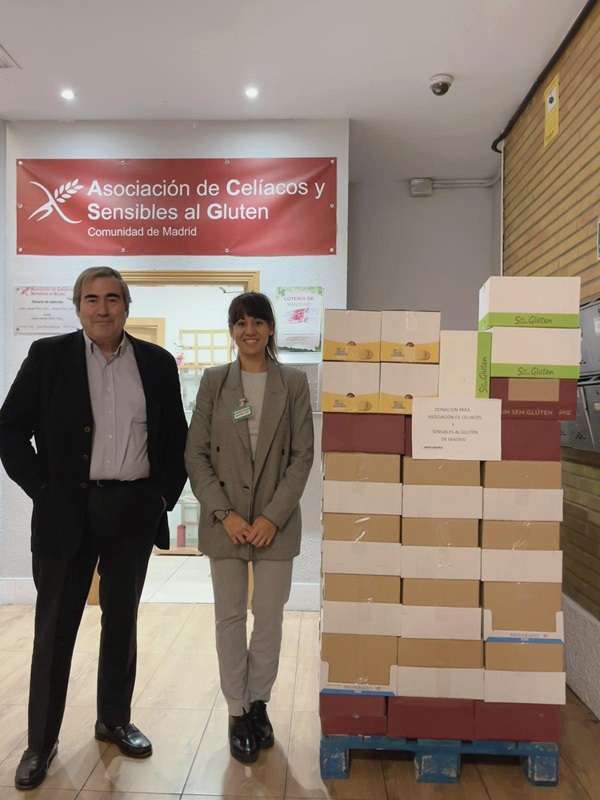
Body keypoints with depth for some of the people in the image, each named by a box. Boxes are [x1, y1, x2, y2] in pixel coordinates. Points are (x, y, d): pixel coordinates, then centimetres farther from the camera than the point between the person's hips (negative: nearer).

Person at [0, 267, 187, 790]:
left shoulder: (157, 363, 4)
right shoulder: (48, 356, -1)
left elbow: (177, 437, 8)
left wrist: (165, 493, 1)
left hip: (134, 511, 2)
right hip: (66, 511, -2)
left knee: (121, 622, 15)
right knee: (54, 627, 8)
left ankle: (115, 721, 34)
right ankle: (42, 740, 26)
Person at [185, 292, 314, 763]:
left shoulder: (293, 382, 0)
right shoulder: (214, 381, 2)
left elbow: (303, 455, -3)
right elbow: (196, 454, -1)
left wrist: (273, 516, -10)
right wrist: (224, 513, -9)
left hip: (276, 521, 0)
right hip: (225, 520, 1)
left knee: (270, 617, 8)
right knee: (230, 617, 9)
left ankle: (259, 703, 31)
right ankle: (238, 712, 26)